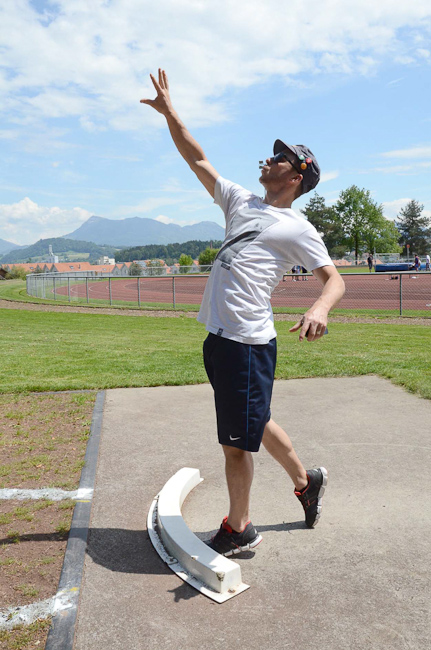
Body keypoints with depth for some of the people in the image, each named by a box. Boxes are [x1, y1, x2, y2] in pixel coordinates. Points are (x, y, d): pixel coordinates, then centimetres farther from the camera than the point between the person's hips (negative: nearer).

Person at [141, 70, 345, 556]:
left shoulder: (297, 229, -3)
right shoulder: (241, 202, 16)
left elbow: (334, 278, -7)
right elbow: (197, 159, 20)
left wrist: (319, 308, -29)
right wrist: (169, 113, 15)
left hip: (248, 343, -8)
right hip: (218, 337, 8)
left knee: (236, 440, 2)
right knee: (253, 422, 21)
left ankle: (238, 529, 23)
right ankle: (305, 480, 42)